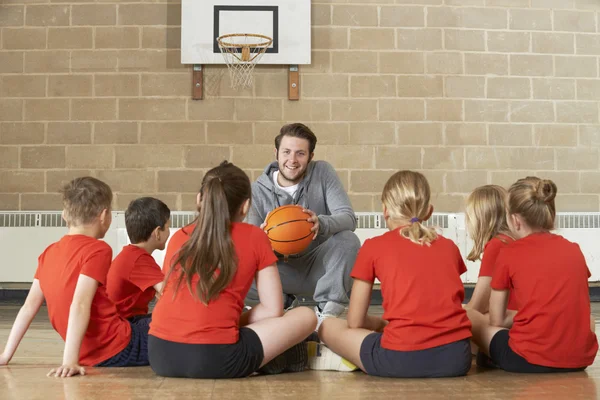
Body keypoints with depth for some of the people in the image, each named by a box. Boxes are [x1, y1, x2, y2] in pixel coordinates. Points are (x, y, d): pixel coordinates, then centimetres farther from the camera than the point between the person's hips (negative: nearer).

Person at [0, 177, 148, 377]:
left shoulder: (49, 253, 8)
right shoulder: (98, 250, -13)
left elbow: (29, 305, 8)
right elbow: (80, 305, -24)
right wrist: (70, 361, -29)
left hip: (92, 357, 8)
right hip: (119, 349, -8)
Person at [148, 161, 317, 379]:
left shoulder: (178, 238, 16)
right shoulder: (255, 237, 7)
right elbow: (273, 309, 7)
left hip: (160, 355, 5)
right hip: (214, 358, -4)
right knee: (306, 316, 12)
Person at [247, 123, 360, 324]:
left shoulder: (323, 172, -8)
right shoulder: (258, 190, -6)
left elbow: (349, 218, -17)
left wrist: (321, 224, -42)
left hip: (319, 265, 0)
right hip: (283, 269, 1)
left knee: (348, 240, -30)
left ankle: (327, 312, -17)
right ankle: (284, 302, 3)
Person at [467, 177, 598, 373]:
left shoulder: (509, 254, -1)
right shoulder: (574, 250, 10)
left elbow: (497, 321, 7)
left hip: (531, 360, -4)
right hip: (581, 357, 4)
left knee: (467, 315, 14)